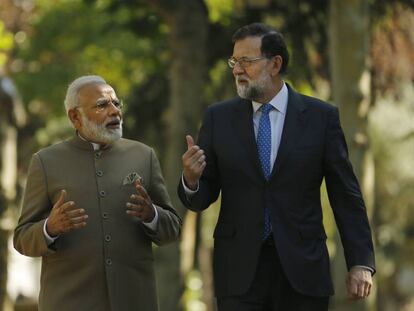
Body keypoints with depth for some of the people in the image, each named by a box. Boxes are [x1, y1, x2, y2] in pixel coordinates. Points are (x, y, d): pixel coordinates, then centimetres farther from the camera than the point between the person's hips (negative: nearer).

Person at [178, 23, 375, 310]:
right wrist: (191, 180, -18)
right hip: (239, 273, 1)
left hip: (302, 270, -1)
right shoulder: (219, 118, 5)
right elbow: (201, 199, 5)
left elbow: (346, 197, 2)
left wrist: (361, 263, -3)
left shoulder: (321, 117, 1)